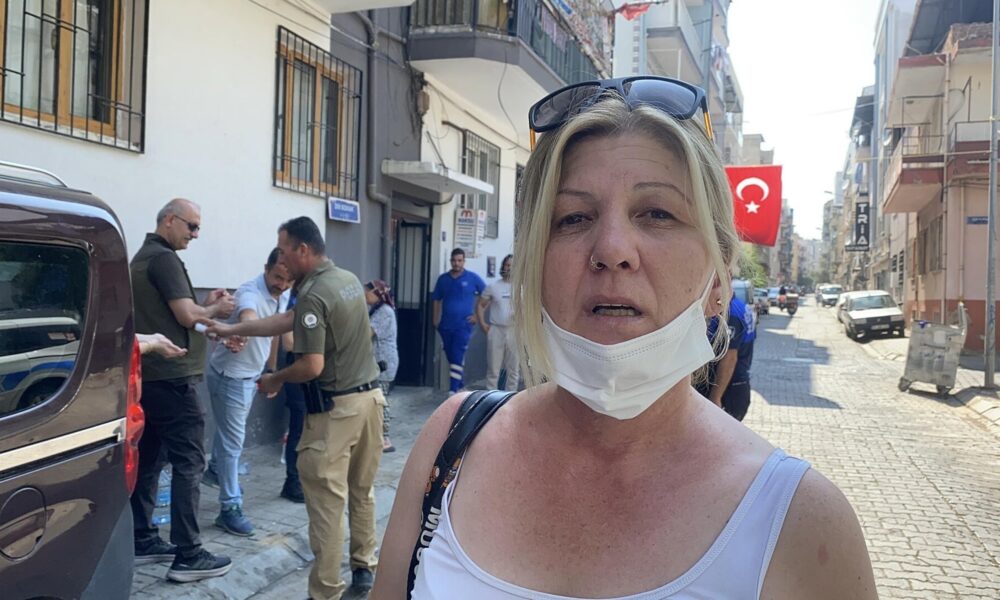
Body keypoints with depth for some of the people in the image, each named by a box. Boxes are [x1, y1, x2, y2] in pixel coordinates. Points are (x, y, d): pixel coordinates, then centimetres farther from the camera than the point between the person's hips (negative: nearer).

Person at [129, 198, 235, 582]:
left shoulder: (142, 257, 19)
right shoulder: (164, 258, -13)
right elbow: (186, 316, -18)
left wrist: (206, 306, 9)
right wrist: (215, 310, 0)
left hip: (147, 375, 10)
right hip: (171, 377, -10)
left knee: (148, 460, 14)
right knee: (188, 464, -7)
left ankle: (141, 541, 21)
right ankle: (188, 556, -5)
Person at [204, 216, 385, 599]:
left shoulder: (313, 295, -17)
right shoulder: (349, 279, 10)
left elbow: (312, 367, -21)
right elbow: (290, 320, 15)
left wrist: (275, 380, -1)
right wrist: (231, 329, 17)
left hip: (336, 407, -9)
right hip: (370, 396, 9)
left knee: (326, 500, 0)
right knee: (362, 490, 19)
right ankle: (364, 569, 31)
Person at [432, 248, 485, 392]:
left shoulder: (473, 278, -2)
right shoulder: (443, 279, 8)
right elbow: (437, 300, 15)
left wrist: (478, 315, -1)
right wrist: (436, 319, 8)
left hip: (463, 325, -4)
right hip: (446, 325, 4)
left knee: (457, 357, -12)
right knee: (450, 357, 11)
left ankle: (453, 389, -15)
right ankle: (461, 383, 28)